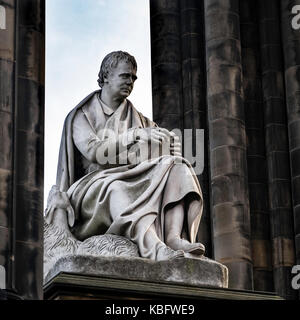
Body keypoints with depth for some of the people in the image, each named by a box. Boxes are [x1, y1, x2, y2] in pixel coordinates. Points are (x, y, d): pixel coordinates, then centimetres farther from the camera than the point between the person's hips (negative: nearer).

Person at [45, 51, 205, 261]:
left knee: (176, 167, -24)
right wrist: (136, 135, -8)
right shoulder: (81, 116, 14)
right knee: (116, 188, -40)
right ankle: (153, 246, -64)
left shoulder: (139, 120, 26)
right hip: (94, 184, -4)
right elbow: (93, 151, -5)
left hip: (135, 183, 4)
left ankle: (174, 238, -47)